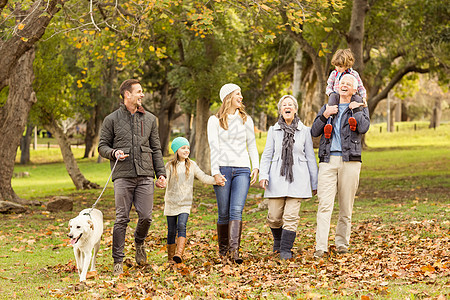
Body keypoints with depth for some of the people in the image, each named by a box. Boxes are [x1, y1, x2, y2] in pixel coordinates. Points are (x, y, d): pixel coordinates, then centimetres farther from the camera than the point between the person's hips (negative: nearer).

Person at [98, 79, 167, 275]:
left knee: (146, 216, -4)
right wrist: (113, 153, -14)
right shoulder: (112, 119, 7)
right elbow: (102, 146, 8)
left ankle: (139, 242, 28)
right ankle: (118, 261, 2)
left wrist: (161, 173, 7)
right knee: (122, 219, -4)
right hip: (123, 175, -2)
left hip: (145, 176, 2)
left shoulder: (149, 119, 15)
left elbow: (156, 149, 16)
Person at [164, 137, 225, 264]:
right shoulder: (170, 166, -1)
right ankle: (170, 257, 15)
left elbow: (203, 177, 5)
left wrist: (215, 181, -11)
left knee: (182, 226, -19)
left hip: (185, 204, 0)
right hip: (171, 203, 0)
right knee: (171, 231, 3)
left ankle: (179, 254, -28)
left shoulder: (191, 165, 7)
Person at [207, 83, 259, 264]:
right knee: (224, 213, 0)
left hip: (242, 170, 2)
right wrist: (215, 172, -11)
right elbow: (213, 147, -3)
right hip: (222, 168, -2)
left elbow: (252, 145, 17)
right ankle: (223, 250, 12)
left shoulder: (246, 120, 14)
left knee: (236, 210, -13)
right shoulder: (215, 120, 4)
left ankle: (234, 250, -22)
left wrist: (256, 167, 4)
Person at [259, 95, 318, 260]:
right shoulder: (273, 131, 8)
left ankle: (286, 249, -1)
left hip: (297, 179, -1)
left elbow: (310, 158, 10)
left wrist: (314, 183, 10)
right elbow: (267, 155, 8)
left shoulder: (304, 131, 6)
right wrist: (263, 175, -7)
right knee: (274, 217, 2)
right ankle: (278, 240, 31)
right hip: (277, 178, 1)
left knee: (291, 216, -9)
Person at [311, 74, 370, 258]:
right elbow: (314, 132, 9)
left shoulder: (360, 108, 11)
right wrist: (325, 115, -4)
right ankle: (321, 247, -16)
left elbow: (364, 128, -10)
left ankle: (342, 243, 15)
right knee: (325, 204, -11)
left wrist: (356, 109, -3)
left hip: (350, 161, -1)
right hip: (328, 161, 1)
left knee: (346, 205, 3)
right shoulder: (327, 107, 18)